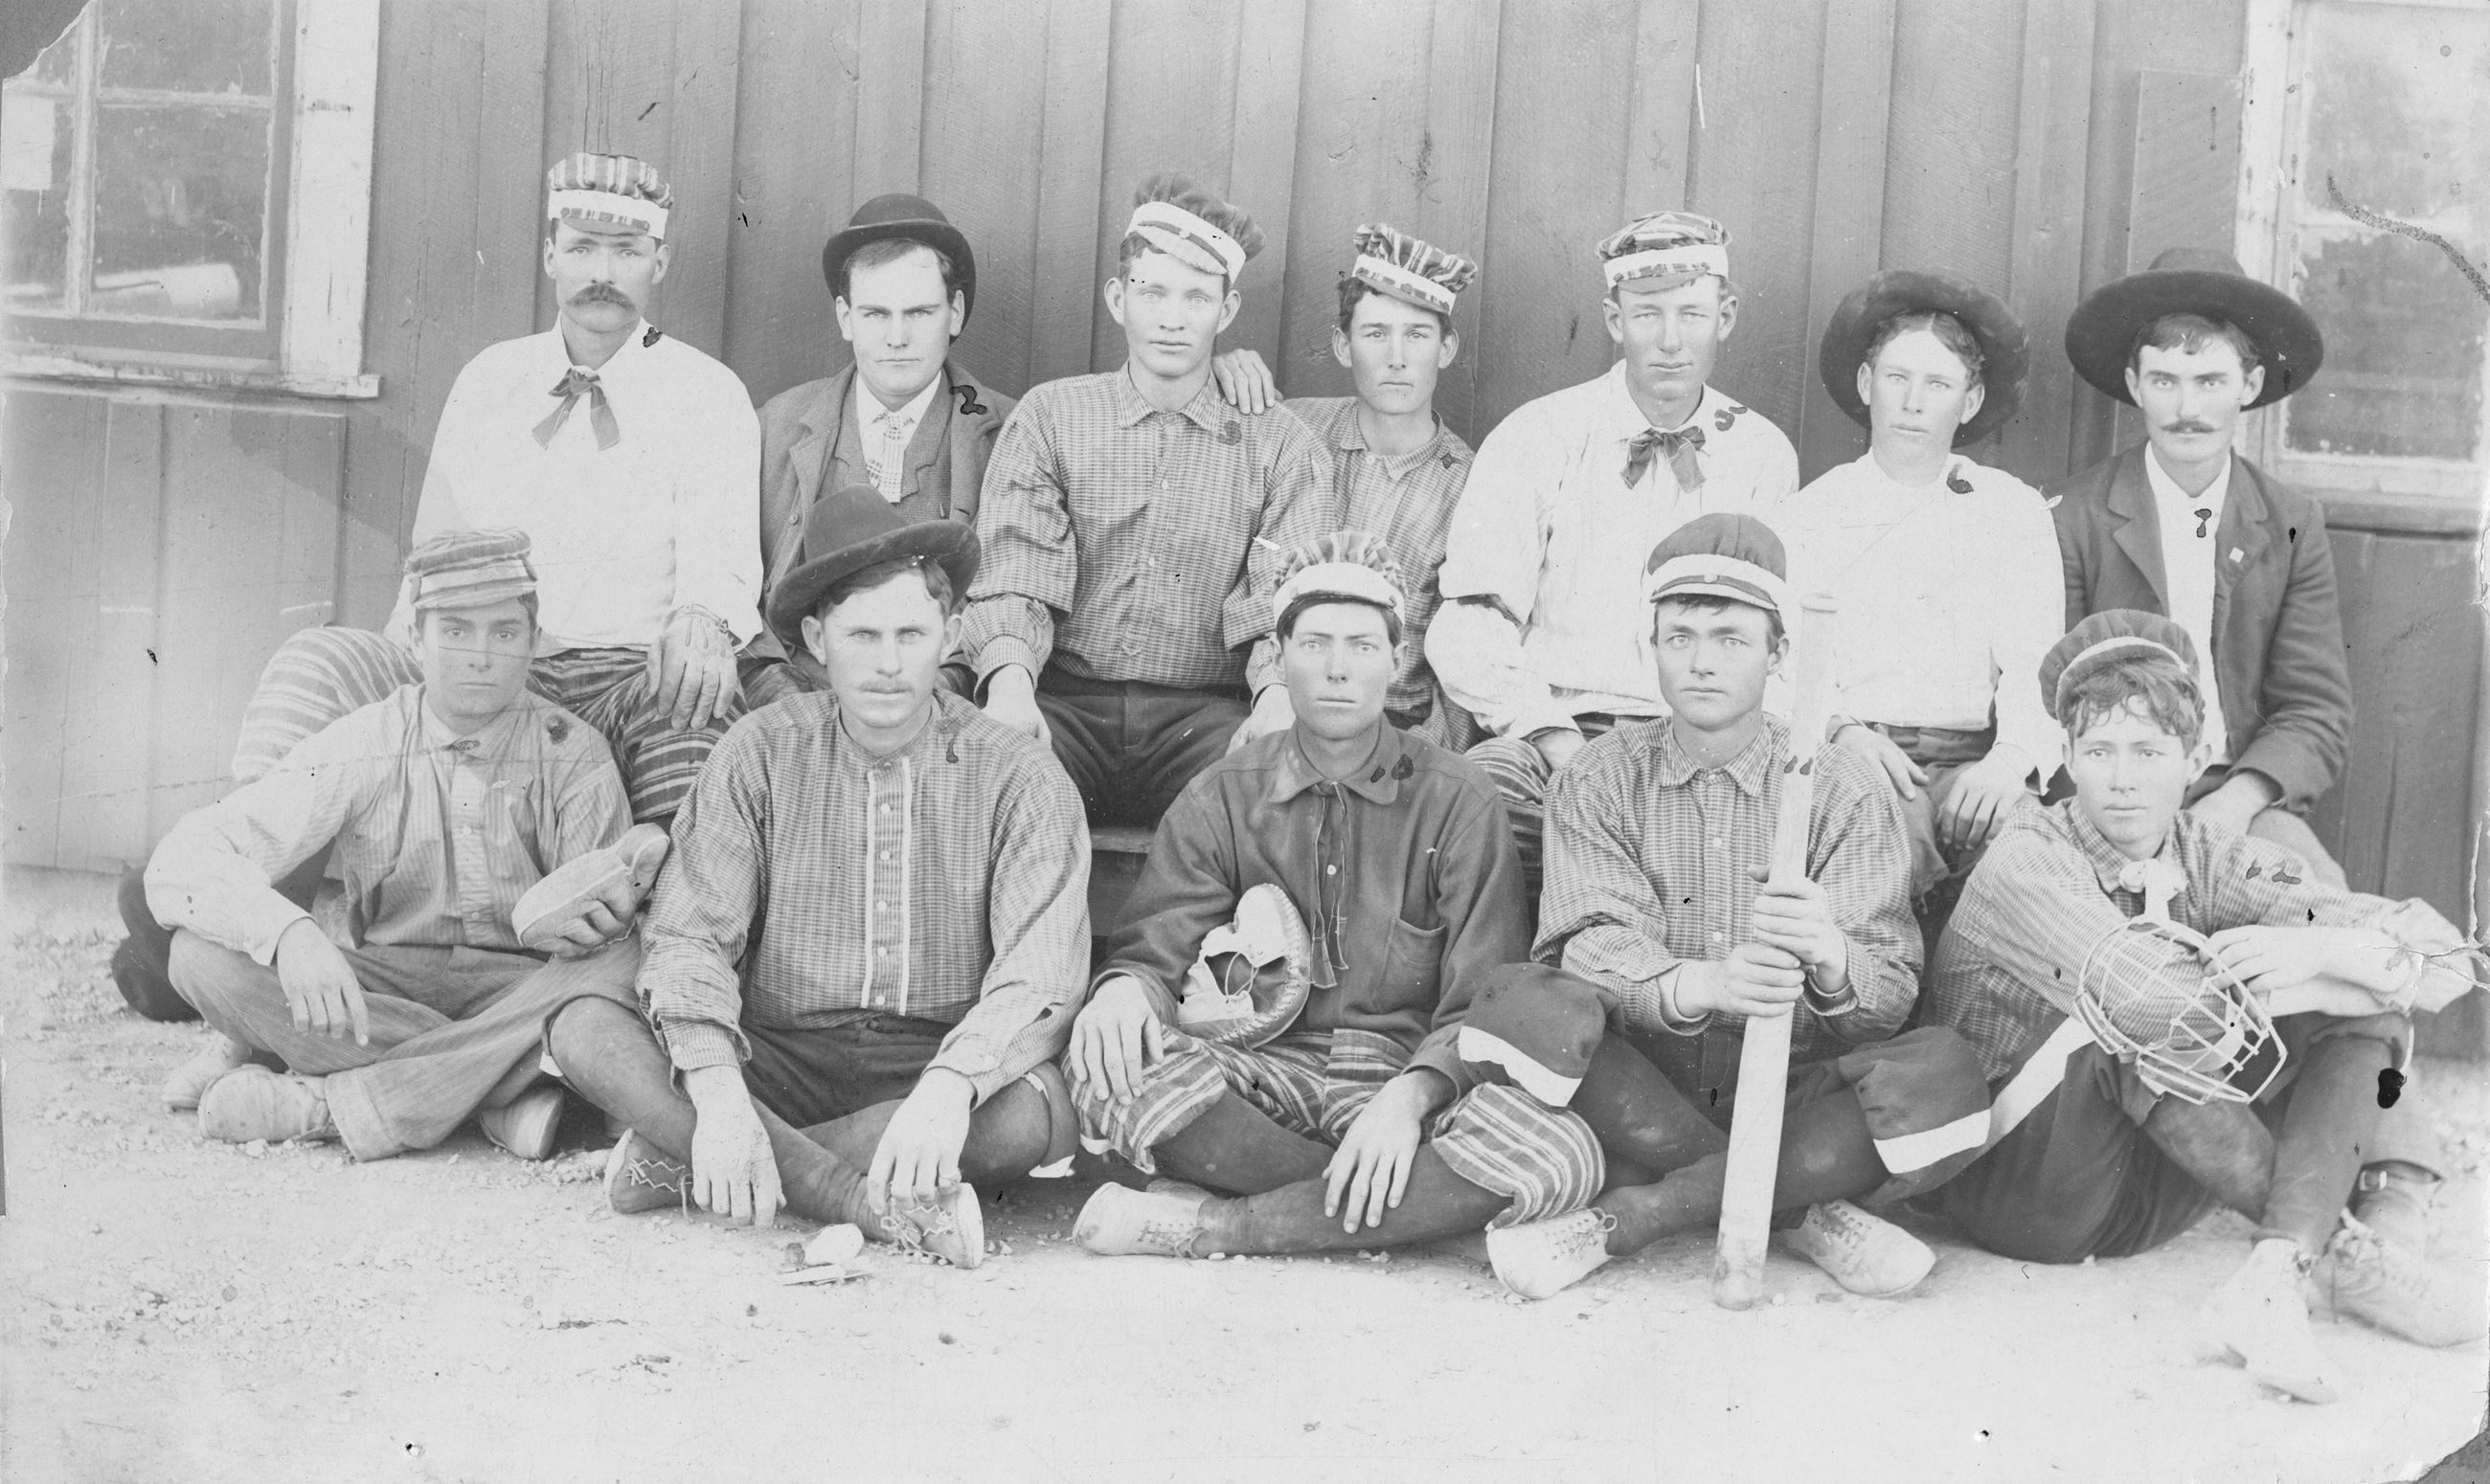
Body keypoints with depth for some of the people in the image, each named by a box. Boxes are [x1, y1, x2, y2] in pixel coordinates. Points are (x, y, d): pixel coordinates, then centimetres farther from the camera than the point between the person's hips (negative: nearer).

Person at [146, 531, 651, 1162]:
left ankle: (315, 1103, -29)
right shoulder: (360, 748, -6)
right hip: (385, 987, 1)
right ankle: (503, 1096, -27)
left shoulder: (574, 752, -4)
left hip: (519, 992, 0)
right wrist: (288, 933, -37)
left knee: (625, 964, -33)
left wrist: (601, 914, -37)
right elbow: (184, 861, -16)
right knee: (206, 953, -24)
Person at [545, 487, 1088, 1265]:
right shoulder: (761, 754, 1)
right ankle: (863, 1202, -30)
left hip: (935, 1070, -1)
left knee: (1036, 1109, -35)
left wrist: (950, 1086, -36)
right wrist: (718, 1093, -27)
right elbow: (688, 937, -7)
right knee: (582, 1027, -21)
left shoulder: (1019, 778, -4)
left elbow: (1040, 974, -16)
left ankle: (680, 1162, -22)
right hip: (778, 1060, 1)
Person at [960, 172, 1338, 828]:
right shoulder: (1048, 416, 12)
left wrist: (1280, 693, -25)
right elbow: (1014, 572, -1)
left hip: (1204, 710, 0)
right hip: (1068, 700, 0)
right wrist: (1009, 676, -24)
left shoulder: (1280, 445, 12)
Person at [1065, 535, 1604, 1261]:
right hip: (1262, 1075, 1)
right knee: (1107, 1065, -31)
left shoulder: (1458, 803, 3)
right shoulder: (1223, 797, 9)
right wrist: (1124, 986, -23)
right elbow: (1157, 947, 3)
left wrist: (1411, 1095, -23)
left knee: (1560, 1158, -32)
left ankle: (1210, 1223, -24)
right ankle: (1422, 1210, -22)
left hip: (1408, 1072, 0)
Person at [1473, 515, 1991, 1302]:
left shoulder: (1846, 788, 3)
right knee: (1540, 1015, -31)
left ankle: (1624, 1217, -23)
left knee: (1942, 1077, -29)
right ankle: (1799, 1210, -18)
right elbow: (1590, 948, -12)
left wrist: (1832, 959, -34)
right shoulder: (1599, 782, 5)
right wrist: (1696, 985, -35)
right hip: (1640, 1096, 0)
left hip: (1795, 1091, 1)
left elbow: (1891, 992, -8)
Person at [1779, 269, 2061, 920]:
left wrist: (2010, 758, -15)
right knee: (1896, 827, -35)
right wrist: (1844, 730, -17)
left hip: (1973, 765, 1)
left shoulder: (2015, 512, 17)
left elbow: (2034, 663, 6)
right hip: (1845, 759, -1)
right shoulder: (1812, 512, 15)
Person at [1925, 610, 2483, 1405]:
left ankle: (2274, 1278, -29)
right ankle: (2344, 1252, -22)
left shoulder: (2210, 857, 0)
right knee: (2143, 1040, -34)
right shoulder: (2027, 860, -16)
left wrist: (2319, 951, -27)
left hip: (2152, 1186, 6)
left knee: (2367, 1010, -8)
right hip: (2016, 1183, -6)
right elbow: (2153, 1005, -34)